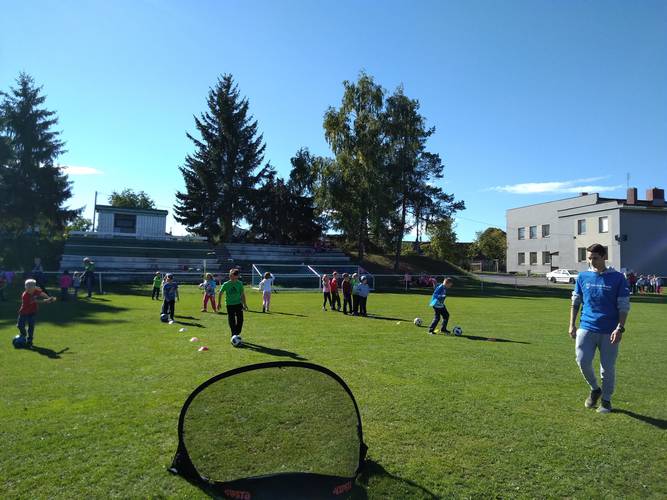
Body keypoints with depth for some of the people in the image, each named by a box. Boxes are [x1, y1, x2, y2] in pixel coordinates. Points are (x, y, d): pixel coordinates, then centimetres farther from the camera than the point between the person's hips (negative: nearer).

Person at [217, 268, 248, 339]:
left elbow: (242, 294, 7)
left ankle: (237, 334, 14)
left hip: (239, 304, 2)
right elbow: (220, 293, 4)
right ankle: (233, 335, 12)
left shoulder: (240, 283, -2)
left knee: (240, 320, -3)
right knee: (232, 321, 1)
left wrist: (244, 304, 8)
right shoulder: (226, 284, -7)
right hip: (230, 304, -2)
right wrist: (219, 303, 6)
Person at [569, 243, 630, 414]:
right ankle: (594, 389, 20)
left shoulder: (617, 278, -2)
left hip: (609, 331, -2)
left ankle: (606, 400, 25)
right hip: (587, 328, 2)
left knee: (608, 367, 5)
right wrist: (572, 325, 8)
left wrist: (620, 328, -11)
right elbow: (575, 302, 13)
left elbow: (624, 306, -2)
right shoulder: (583, 277, 6)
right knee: (583, 361, -8)